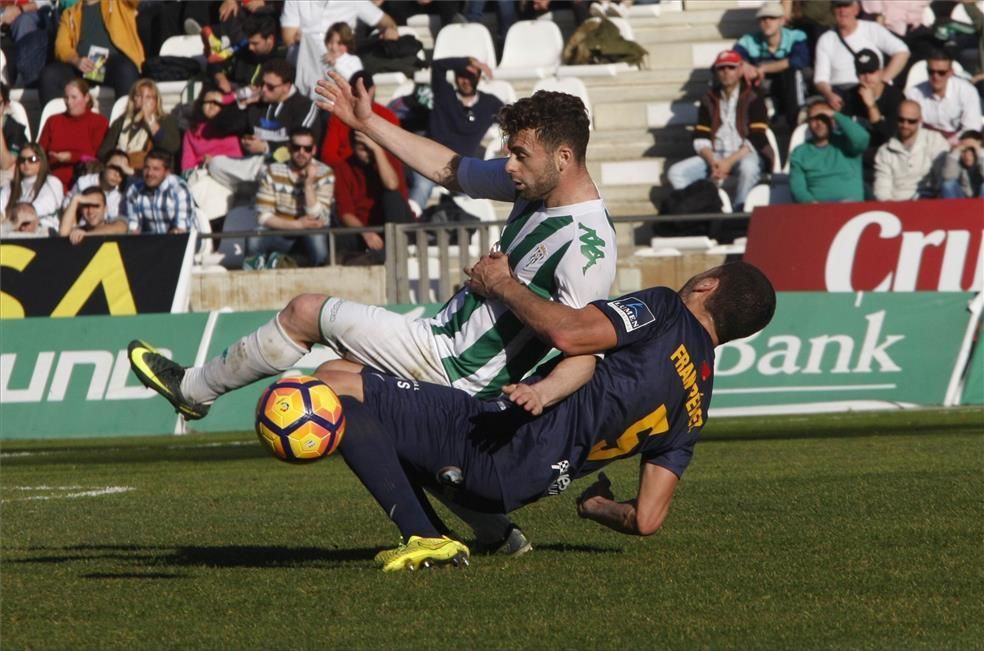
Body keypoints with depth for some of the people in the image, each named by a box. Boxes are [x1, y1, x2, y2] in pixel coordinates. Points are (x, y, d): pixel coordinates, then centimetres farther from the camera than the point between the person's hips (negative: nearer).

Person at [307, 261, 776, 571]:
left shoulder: (664, 310, -2)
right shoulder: (696, 405, 18)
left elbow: (569, 333, -17)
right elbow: (647, 520, 12)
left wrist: (500, 283, -1)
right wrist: (595, 506, 32)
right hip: (517, 488, 9)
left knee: (333, 388, -14)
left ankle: (427, 539, -17)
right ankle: (434, 539, 8)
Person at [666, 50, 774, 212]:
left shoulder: (752, 99, -3)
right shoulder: (709, 100, 11)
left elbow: (756, 140, -12)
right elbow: (700, 139, 5)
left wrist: (730, 162, -22)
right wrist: (713, 162, -14)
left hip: (744, 155, -5)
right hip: (714, 156, 5)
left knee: (748, 167, -41)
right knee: (676, 173, -15)